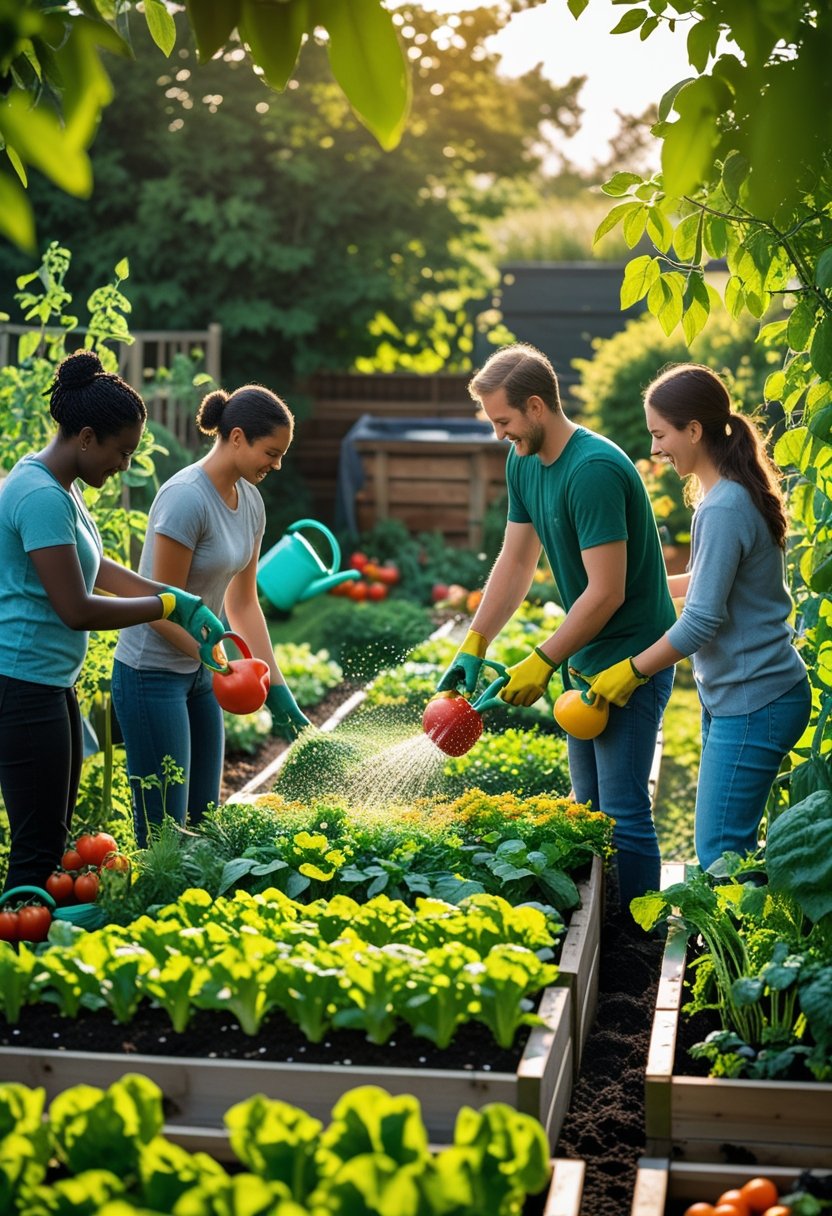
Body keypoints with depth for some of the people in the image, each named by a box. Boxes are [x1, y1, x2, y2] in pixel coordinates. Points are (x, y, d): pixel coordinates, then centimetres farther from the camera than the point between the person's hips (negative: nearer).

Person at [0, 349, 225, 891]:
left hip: (53, 683, 11)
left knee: (57, 836, 14)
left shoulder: (59, 485, 11)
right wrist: (170, 605, -10)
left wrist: (180, 599, 14)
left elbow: (94, 567, 23)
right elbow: (77, 610, -22)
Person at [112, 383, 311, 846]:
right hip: (152, 673, -9)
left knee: (204, 818, 12)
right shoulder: (187, 498, -22)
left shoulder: (250, 502, 3)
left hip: (198, 672, 9)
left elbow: (242, 603, 9)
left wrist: (279, 689, 5)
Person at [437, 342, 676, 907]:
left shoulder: (594, 469, -24)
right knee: (589, 807, 16)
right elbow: (516, 561, 10)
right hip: (585, 659, 10)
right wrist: (473, 647, 2)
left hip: (632, 660, -9)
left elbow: (607, 592, -25)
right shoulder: (523, 463, 5)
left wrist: (543, 663, -18)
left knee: (623, 812, -6)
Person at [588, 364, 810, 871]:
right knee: (727, 847, 14)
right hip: (732, 696, 10)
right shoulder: (733, 494, 10)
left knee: (719, 851, -7)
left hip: (754, 704, -10)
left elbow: (702, 621, -21)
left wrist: (631, 671, -10)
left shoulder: (724, 509, -21)